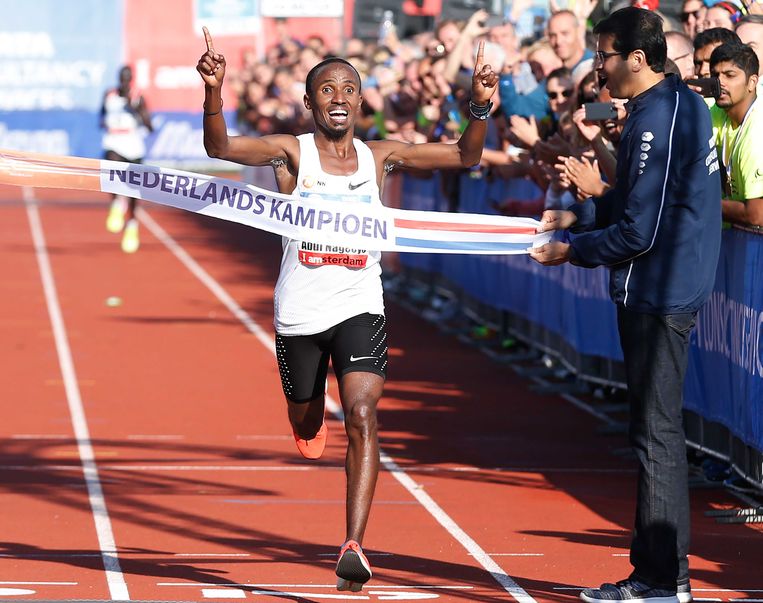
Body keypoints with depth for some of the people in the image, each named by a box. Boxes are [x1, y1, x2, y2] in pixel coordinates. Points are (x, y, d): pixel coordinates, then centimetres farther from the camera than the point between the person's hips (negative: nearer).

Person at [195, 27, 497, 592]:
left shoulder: (381, 157, 3)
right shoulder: (291, 152, -4)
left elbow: (465, 157, 4)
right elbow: (221, 147, -18)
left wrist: (480, 107, -15)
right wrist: (214, 91, -36)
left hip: (359, 307, 0)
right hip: (300, 312, 0)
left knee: (362, 418, -19)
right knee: (305, 422, 18)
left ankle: (353, 547, -22)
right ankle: (314, 414, 59)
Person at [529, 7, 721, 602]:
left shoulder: (655, 122, -20)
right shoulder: (685, 103, 12)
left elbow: (639, 230, -20)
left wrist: (572, 251, -8)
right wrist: (578, 215, 15)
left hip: (655, 293, -10)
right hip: (679, 287, 10)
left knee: (655, 432, -5)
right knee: (661, 429, 15)